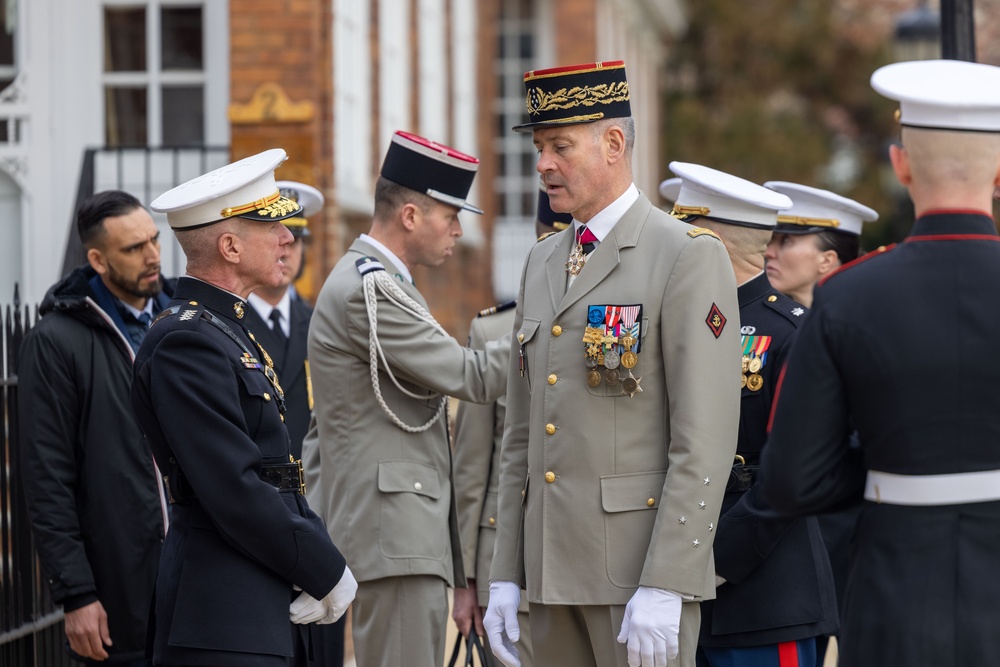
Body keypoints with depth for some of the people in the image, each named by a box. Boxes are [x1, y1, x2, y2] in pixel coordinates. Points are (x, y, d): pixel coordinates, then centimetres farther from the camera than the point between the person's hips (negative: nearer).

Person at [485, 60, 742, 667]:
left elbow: (705, 442, -15)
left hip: (644, 571, -7)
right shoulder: (543, 263, 16)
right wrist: (505, 576, 12)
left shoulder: (689, 257, -8)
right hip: (553, 571, 7)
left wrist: (663, 588, -20)